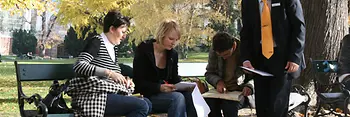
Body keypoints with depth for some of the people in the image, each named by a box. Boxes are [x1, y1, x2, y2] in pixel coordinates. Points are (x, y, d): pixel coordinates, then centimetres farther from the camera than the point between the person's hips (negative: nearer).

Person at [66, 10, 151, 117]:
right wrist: (109, 72, -27)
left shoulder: (113, 48, 20)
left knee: (147, 103, -7)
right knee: (141, 106, -21)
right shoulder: (96, 42, -5)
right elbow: (79, 66, -20)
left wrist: (125, 80, 2)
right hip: (94, 97, -9)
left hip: (107, 94, 9)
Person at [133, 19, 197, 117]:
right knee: (177, 98, -31)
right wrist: (159, 87, -28)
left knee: (187, 94, -26)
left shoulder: (173, 54, 9)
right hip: (146, 96, -5)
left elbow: (174, 79, 13)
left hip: (165, 93, 5)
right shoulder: (143, 50, -9)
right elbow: (139, 83, -12)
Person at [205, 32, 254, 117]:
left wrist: (249, 86, -25)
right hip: (222, 90, 3)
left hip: (241, 91, -3)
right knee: (209, 102, -31)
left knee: (229, 105, -35)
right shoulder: (214, 50, -3)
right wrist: (218, 81, -15)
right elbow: (209, 73, 8)